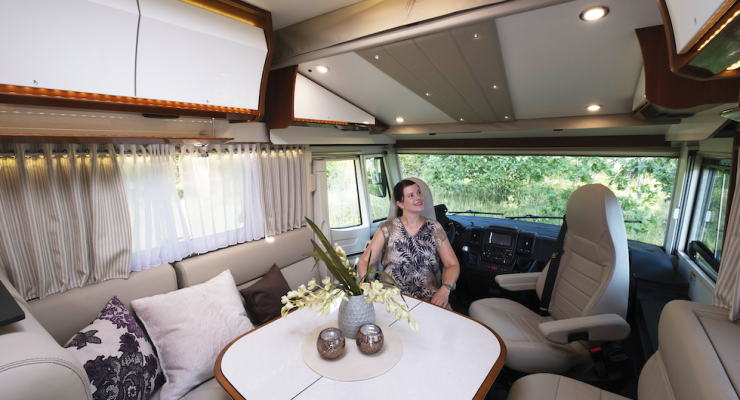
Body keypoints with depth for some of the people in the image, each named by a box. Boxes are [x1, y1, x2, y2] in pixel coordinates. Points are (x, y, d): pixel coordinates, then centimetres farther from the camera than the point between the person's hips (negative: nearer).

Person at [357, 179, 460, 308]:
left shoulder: (434, 228, 8)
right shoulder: (388, 228, 4)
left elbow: (453, 265, 7)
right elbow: (364, 261, 2)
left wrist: (445, 289, -12)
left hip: (426, 296, 2)